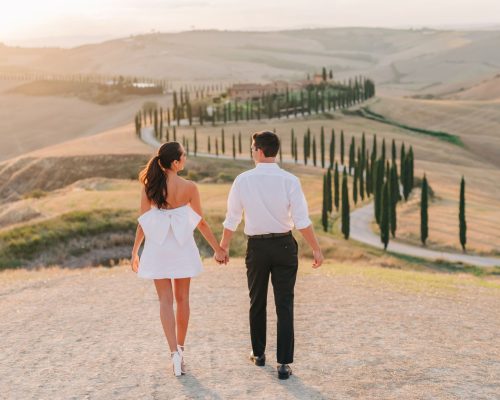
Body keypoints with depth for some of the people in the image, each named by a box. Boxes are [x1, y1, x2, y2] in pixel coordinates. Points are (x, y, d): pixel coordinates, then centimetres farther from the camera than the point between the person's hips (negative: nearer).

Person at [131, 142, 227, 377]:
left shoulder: (149, 187, -7)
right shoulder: (189, 188, -11)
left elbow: (142, 222, -4)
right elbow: (201, 223, -4)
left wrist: (134, 251, 6)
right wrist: (217, 248, 7)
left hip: (158, 248, 1)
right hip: (182, 247, -1)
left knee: (165, 300, 4)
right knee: (182, 299, 14)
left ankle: (175, 353, -8)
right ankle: (180, 348, 25)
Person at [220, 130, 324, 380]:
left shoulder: (243, 180, -7)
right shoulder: (289, 181, -10)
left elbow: (231, 219, 1)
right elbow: (302, 221, -13)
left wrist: (223, 246, 15)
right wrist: (316, 249, -4)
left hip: (256, 247, 1)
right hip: (284, 246, -1)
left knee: (257, 302, 18)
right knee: (284, 305, 3)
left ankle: (258, 353, 34)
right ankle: (284, 363, 0)